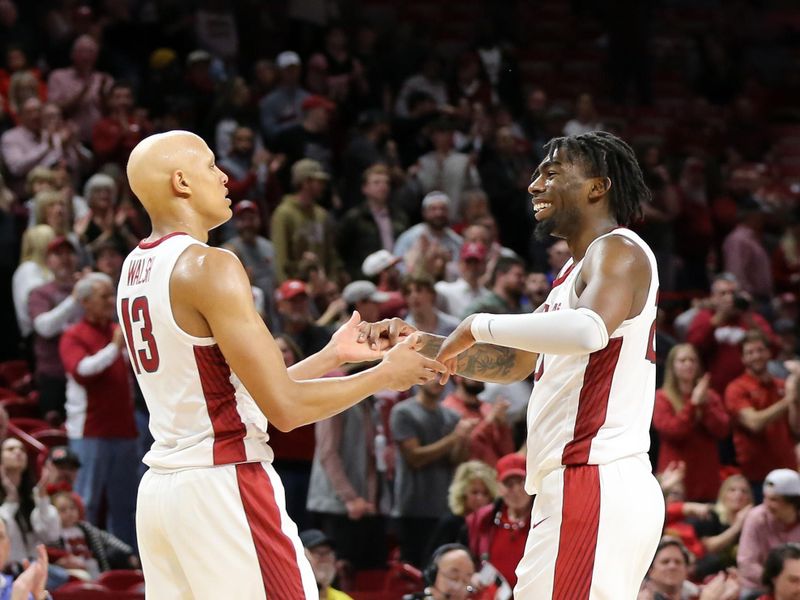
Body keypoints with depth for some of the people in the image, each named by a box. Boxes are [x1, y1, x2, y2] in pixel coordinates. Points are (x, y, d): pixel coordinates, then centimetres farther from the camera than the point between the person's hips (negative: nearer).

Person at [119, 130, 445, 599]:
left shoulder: (136, 269, 13)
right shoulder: (209, 266, -14)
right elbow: (285, 407, -16)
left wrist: (333, 357, 22)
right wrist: (383, 376, -4)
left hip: (160, 486, 9)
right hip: (223, 488, -9)